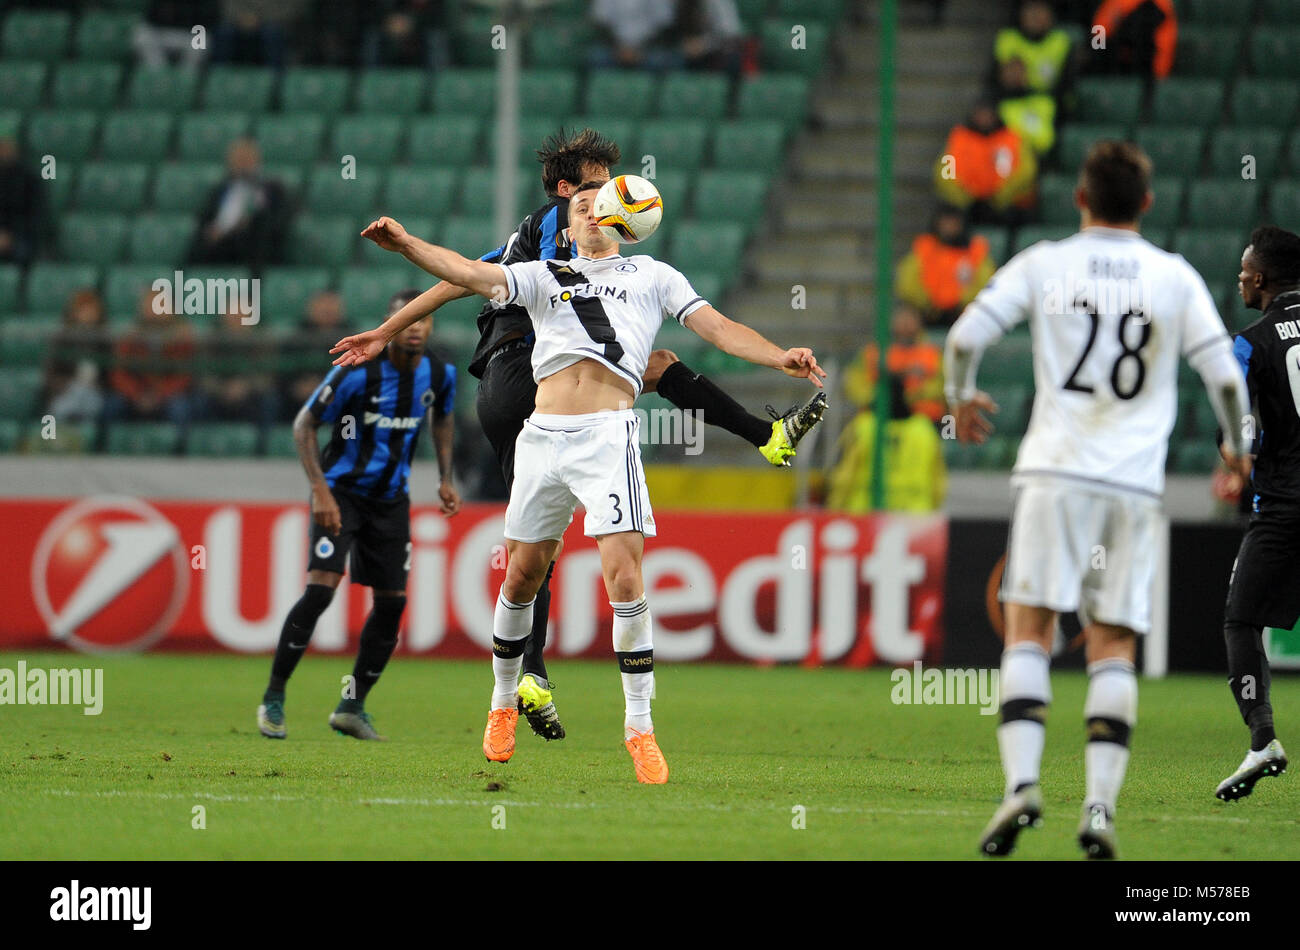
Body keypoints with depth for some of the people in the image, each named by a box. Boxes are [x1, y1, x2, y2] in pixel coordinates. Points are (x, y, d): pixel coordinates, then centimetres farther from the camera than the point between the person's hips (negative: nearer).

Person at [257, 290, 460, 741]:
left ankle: (353, 707, 16)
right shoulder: (358, 371, -20)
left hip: (391, 497, 5)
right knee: (321, 587, -19)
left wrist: (446, 478, 8)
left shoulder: (439, 373, -4)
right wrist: (320, 490, -22)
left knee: (392, 601, 2)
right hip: (341, 491, -5)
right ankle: (273, 699, -8)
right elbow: (304, 424, -13)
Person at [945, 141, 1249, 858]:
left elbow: (965, 337, -1)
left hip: (1055, 472, -1)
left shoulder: (1043, 264, 4)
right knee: (1114, 647, 5)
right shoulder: (1175, 277, 6)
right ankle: (1099, 806, -6)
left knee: (1028, 632, 1)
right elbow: (1224, 376, 3)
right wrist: (1236, 448, 22)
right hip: (1135, 483, 1)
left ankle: (1021, 784, -16)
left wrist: (961, 397, 20)